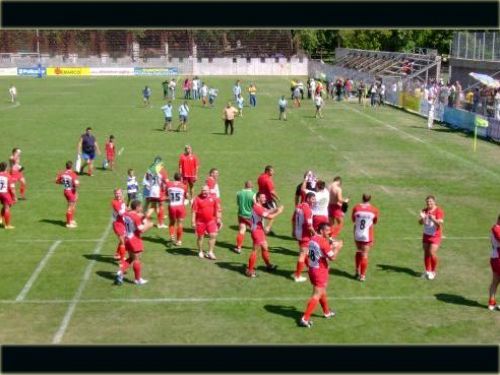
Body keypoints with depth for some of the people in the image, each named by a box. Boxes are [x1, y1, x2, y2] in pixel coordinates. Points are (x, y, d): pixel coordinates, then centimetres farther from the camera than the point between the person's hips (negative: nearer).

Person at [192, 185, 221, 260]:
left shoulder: (213, 198, 2)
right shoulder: (197, 199, -9)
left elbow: (216, 210, 11)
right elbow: (193, 211, -8)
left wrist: (218, 219, 10)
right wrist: (193, 221, -11)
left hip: (211, 221, 3)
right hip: (200, 221, -3)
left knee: (213, 235, -4)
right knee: (200, 237, 9)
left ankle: (210, 252, 8)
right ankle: (200, 252, 26)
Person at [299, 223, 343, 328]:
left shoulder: (313, 239, 5)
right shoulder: (323, 242, -22)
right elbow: (332, 257, -18)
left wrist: (331, 246, 10)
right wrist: (337, 247, -3)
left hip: (312, 269, 9)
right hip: (320, 272, -9)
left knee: (322, 291, 26)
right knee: (317, 295, -5)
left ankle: (327, 312, 44)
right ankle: (305, 318, -10)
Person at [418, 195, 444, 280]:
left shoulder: (439, 211, -12)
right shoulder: (425, 211, 5)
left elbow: (439, 224, -19)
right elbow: (420, 223, 2)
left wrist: (433, 219, -37)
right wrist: (422, 218, -19)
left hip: (435, 236, -5)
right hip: (426, 235, 5)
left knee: (432, 253, -13)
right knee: (426, 253, 6)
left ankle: (433, 272, 4)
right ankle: (427, 271, 18)